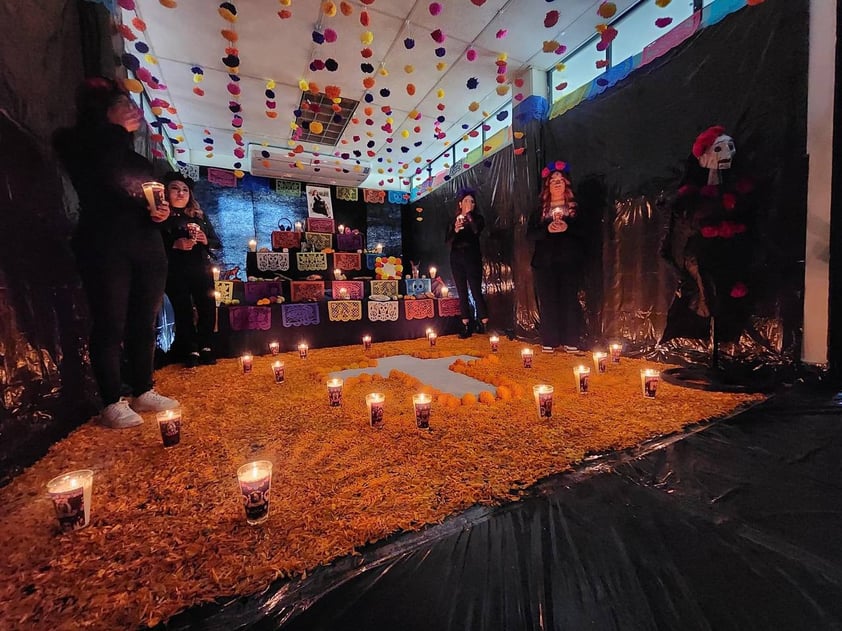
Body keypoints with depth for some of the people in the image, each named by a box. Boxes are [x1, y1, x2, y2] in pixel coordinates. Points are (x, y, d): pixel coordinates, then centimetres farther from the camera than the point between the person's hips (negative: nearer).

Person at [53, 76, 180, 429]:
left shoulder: (138, 159, 24)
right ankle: (112, 403, 3)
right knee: (110, 325, -6)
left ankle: (143, 393, 16)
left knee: (144, 324, 5)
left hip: (148, 247, 5)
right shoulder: (77, 145, 8)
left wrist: (164, 212, 2)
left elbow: (158, 200, 26)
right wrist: (118, 129, 3)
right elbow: (100, 167, -14)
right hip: (105, 247, -5)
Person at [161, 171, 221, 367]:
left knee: (208, 308, 0)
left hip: (202, 269, 3)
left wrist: (206, 241, -5)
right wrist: (175, 245, -19)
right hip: (176, 273, -3)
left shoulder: (200, 215, 14)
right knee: (183, 311, 0)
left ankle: (206, 347, 14)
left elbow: (216, 241, 15)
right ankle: (191, 351, 9)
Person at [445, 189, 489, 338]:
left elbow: (477, 230, -17)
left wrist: (469, 214, -10)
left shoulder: (478, 218, 5)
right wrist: (455, 231, -18)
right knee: (462, 293, 4)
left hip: (472, 258, -3)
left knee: (476, 291, -9)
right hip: (456, 258, 3)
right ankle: (466, 326, 10)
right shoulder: (453, 221, 11)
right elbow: (447, 240, 0)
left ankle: (484, 324, 0)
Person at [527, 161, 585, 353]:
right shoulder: (540, 210, 12)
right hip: (545, 262, 1)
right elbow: (530, 234, 1)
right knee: (548, 301, 0)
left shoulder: (576, 207, 10)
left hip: (570, 261, -1)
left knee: (570, 300, -1)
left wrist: (567, 228, -17)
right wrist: (547, 230, -16)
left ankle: (571, 342, 7)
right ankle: (549, 342, 7)